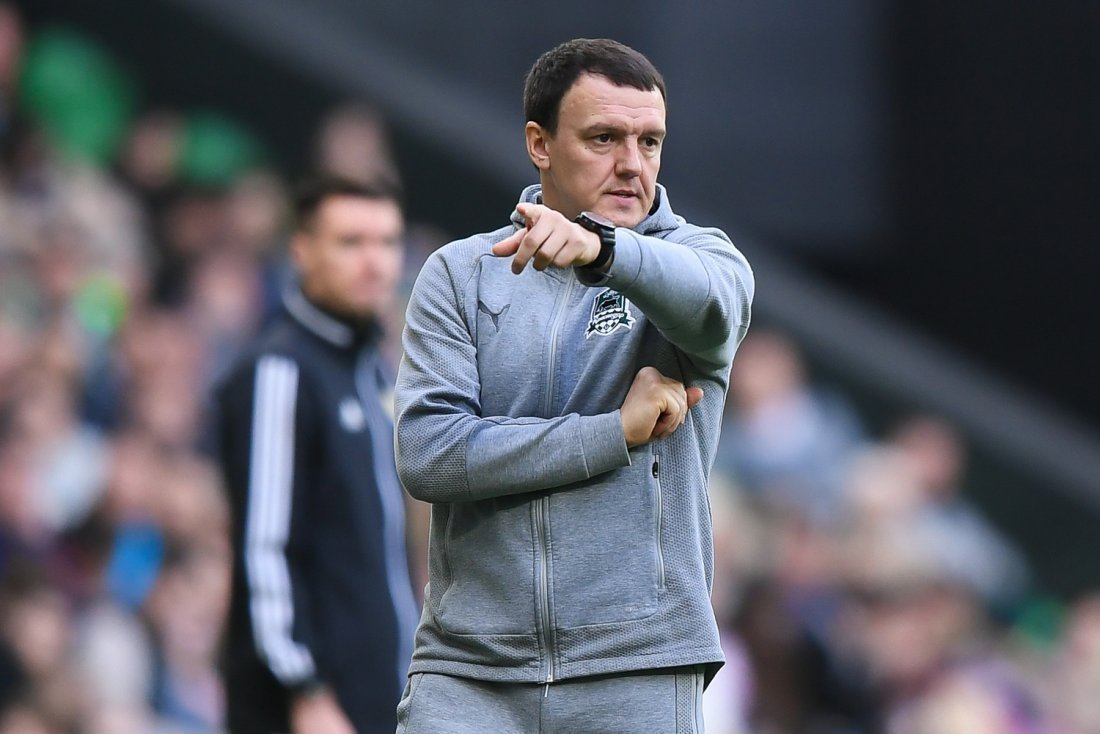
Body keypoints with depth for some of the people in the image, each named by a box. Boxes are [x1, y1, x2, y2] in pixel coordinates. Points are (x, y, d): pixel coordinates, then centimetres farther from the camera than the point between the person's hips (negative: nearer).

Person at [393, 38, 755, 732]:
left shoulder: (701, 255, 7)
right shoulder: (460, 273, 8)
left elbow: (706, 300, -20)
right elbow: (428, 453, -5)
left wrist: (599, 246, -40)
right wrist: (616, 432, -10)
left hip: (635, 672, 0)